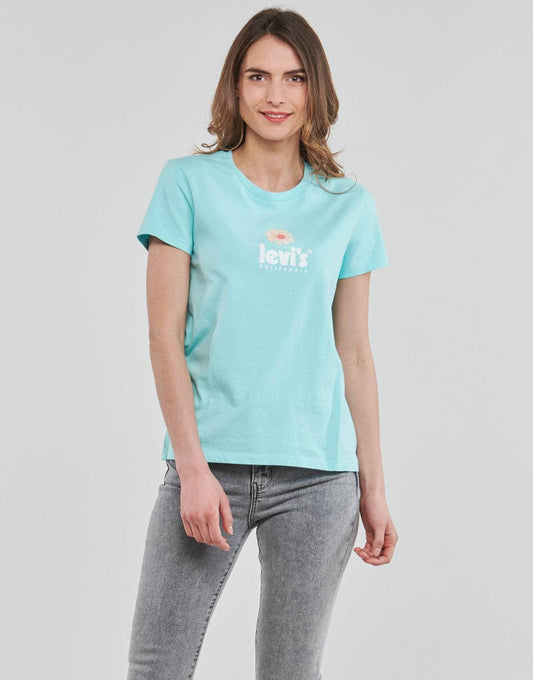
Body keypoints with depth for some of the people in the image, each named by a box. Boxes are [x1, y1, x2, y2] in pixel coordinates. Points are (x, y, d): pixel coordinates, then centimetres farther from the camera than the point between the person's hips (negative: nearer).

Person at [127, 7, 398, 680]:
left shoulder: (348, 206, 8)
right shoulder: (190, 183, 2)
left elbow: (354, 354, 10)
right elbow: (165, 333, -3)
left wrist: (373, 487, 7)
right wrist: (193, 467, -11)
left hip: (317, 474, 2)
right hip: (209, 462, -1)